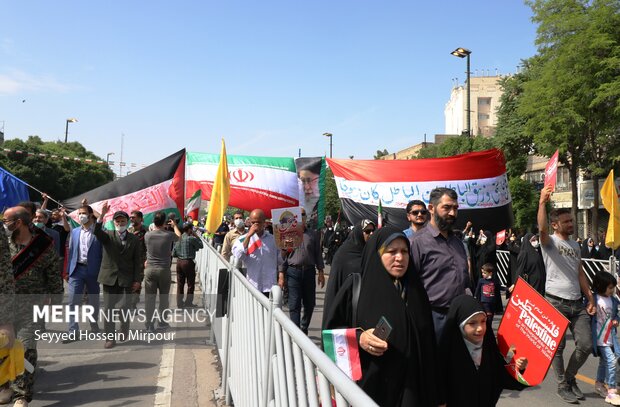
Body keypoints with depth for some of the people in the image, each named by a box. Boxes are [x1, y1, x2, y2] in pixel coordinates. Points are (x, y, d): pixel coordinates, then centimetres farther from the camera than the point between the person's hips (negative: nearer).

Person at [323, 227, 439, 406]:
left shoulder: (415, 289, 5)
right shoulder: (355, 286, -8)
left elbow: (428, 344, 8)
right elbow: (332, 328, -4)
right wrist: (358, 338, -22)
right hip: (369, 386, -3)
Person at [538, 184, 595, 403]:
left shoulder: (575, 245, 16)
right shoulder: (550, 242, -5)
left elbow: (580, 274, 19)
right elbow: (542, 229, -29)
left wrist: (590, 298, 13)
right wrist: (542, 203, -41)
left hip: (577, 303, 6)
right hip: (556, 302, -6)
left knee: (586, 345, 6)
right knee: (557, 347, 2)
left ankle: (570, 378, 28)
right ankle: (563, 385, 18)